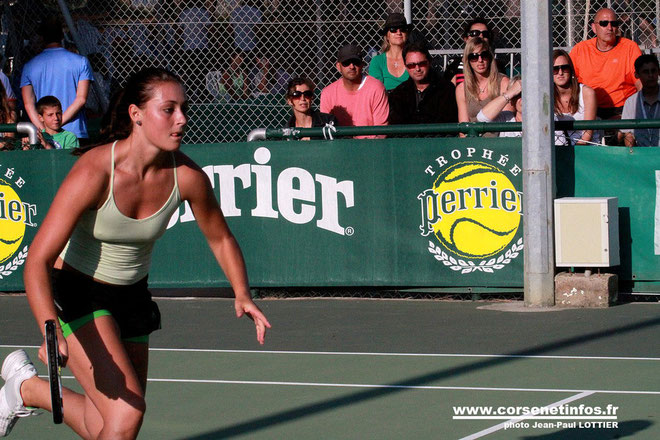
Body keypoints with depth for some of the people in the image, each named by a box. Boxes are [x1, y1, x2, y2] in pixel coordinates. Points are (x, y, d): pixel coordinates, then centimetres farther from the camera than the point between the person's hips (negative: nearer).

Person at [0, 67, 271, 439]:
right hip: (76, 292, -6)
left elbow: (221, 239, 5)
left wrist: (242, 295, -11)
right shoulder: (94, 172, -28)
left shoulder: (188, 177, -15)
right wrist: (52, 331, -43)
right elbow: (38, 261, -29)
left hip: (132, 296, 6)